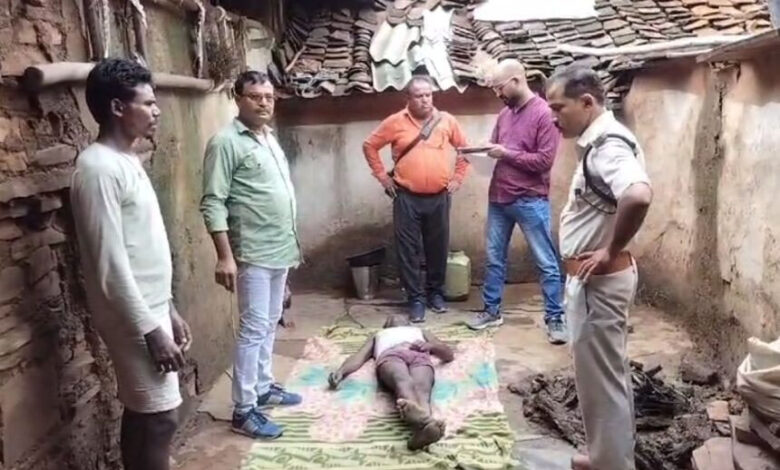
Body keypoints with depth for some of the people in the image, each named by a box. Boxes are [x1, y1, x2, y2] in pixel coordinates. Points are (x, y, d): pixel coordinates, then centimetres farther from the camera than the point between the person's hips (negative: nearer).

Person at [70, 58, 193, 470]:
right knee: (158, 417, 0)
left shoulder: (126, 161, 11)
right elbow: (111, 265, -22)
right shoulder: (99, 168, -19)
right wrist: (151, 330, -20)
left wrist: (168, 311, 17)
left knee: (143, 415, 17)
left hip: (150, 311, 9)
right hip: (134, 320, -9)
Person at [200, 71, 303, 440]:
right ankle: (244, 410, 5)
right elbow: (213, 204, -18)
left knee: (269, 325, 17)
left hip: (280, 250, 9)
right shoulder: (226, 142, -13)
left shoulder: (270, 139, 13)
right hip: (253, 254, -8)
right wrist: (225, 256, -24)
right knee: (253, 330, -5)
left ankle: (263, 388, 30)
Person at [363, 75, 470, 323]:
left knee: (438, 247, 11)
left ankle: (436, 292, 29)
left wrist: (458, 177, 8)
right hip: (407, 198, -2)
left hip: (438, 198, 2)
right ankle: (415, 298, 14)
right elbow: (369, 146, 5)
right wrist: (382, 176, 1)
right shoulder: (395, 122, -3)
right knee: (408, 250, 2)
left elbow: (464, 148, 15)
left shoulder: (446, 120, 3)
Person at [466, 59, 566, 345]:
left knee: (546, 262, 3)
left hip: (530, 201, -7)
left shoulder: (544, 114, -11)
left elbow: (544, 161, -17)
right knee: (494, 258, 14)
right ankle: (492, 311, 27)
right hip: (498, 198, 7)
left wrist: (506, 154, -17)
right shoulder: (504, 114, 11)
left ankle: (555, 319, 11)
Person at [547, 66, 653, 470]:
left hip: (598, 281, -11)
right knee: (606, 375, 21)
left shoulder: (608, 144, -21)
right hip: (593, 278, 11)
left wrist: (612, 250, -26)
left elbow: (639, 196, -40)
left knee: (600, 379, 2)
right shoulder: (599, 142, 10)